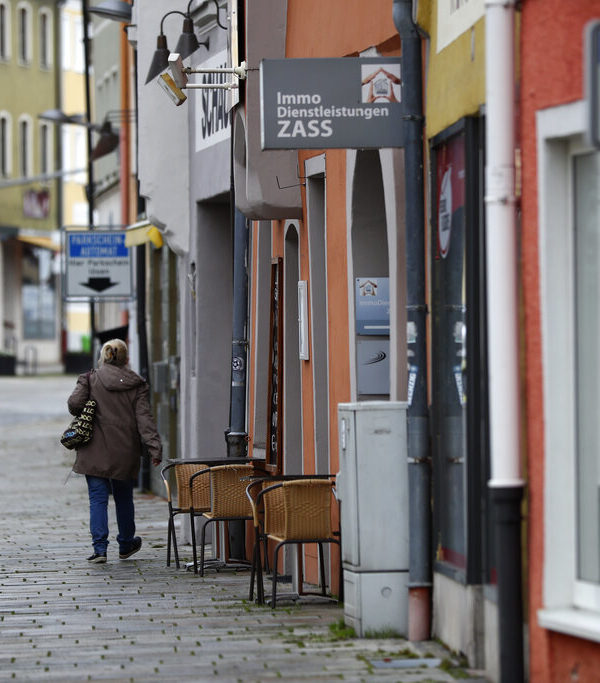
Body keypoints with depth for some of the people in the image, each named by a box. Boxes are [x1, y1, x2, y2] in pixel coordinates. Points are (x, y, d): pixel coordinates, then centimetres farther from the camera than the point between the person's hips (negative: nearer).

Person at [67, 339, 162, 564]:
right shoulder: (137, 385, 1)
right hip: (125, 452, 1)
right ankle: (126, 545, 30)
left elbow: (74, 404, -13)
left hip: (95, 451, -1)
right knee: (124, 498, 16)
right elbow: (144, 418, -7)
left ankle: (99, 548, -8)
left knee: (98, 498, 1)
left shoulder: (90, 379, -2)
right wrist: (155, 448, -11)